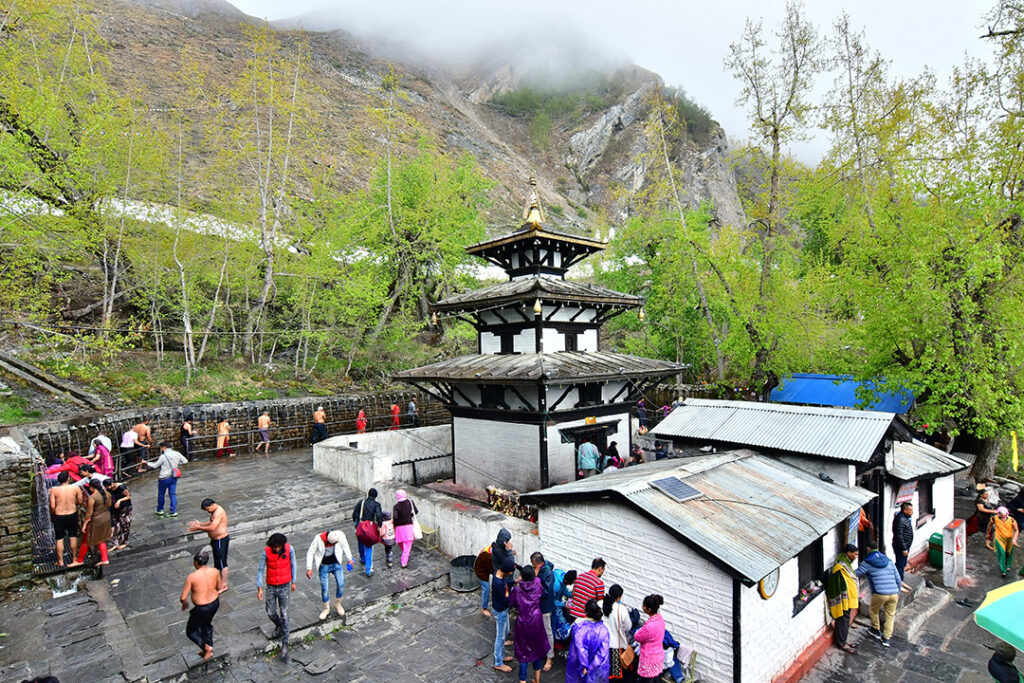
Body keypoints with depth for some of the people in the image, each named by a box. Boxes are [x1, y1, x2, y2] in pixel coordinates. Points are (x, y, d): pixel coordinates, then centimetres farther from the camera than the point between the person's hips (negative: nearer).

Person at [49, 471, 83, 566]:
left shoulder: (54, 489, -13)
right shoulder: (75, 488, -10)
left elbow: (52, 506, -12)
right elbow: (80, 501, -1)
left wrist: (51, 516, 6)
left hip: (59, 516, -1)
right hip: (72, 515, 1)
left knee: (59, 539, 11)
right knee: (73, 536, 17)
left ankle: (60, 561, 18)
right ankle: (74, 558, 26)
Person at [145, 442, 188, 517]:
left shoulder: (163, 456, -17)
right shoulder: (177, 454, -2)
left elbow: (155, 466, -8)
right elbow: (185, 461, 5)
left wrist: (147, 462, 7)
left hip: (164, 478, -5)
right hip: (173, 477, 5)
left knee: (161, 494, 15)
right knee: (173, 494, 8)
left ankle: (160, 510, 28)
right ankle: (173, 511, 8)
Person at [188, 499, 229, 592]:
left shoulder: (218, 512, -24)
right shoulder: (215, 511, 9)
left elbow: (212, 527, -28)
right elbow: (211, 523, 19)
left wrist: (199, 528, -18)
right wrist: (200, 523, 9)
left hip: (220, 541, -10)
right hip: (216, 540, 10)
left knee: (222, 563, 0)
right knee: (217, 561, 20)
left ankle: (223, 585, 10)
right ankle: (219, 582, 33)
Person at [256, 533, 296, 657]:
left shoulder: (289, 549, -16)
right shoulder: (266, 552, -18)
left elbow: (292, 565, -1)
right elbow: (260, 569, -8)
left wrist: (293, 582, 6)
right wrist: (259, 588, -11)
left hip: (284, 586, -1)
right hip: (271, 586, 1)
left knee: (284, 614, 1)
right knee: (270, 612, 12)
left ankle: (285, 643, 11)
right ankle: (279, 627, 44)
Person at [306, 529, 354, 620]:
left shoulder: (340, 535, -21)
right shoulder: (318, 539, -27)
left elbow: (345, 546, 0)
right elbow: (310, 553, -11)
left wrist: (349, 559, 11)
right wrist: (309, 568, -9)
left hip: (336, 564, 1)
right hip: (324, 565, -1)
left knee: (341, 585, -3)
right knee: (324, 588, 1)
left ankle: (337, 604, 23)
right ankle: (326, 608, 26)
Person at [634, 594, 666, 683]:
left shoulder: (649, 626, -36)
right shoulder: (660, 618, -10)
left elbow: (637, 637, -17)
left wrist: (640, 629, -1)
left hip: (649, 659, -7)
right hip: (659, 656, 7)